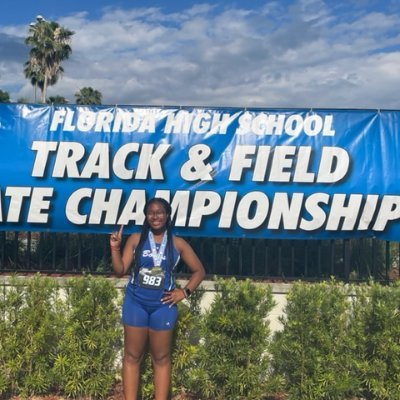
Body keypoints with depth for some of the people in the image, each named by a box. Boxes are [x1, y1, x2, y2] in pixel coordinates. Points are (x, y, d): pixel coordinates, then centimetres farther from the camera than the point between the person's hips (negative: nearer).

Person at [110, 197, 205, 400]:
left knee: (161, 358, 8)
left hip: (163, 305, 0)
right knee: (132, 356, 6)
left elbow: (199, 270, 7)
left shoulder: (178, 243, 1)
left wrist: (185, 292, -2)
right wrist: (115, 248, -14)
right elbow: (120, 270, -1)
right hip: (135, 303, 0)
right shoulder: (136, 239, 1)